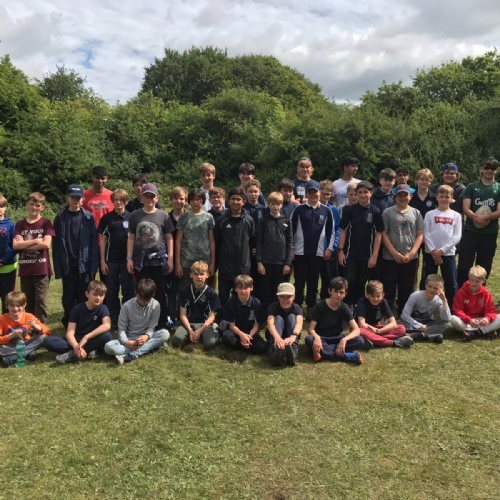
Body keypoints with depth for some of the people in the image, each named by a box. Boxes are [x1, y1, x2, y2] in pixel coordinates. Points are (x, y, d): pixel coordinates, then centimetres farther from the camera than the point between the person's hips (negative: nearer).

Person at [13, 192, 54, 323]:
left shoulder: (46, 223, 0)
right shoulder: (20, 224, 7)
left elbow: (46, 244, -12)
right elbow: (15, 245, -5)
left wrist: (24, 244, -6)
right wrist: (35, 241, -12)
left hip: (42, 269, -3)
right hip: (25, 270, 3)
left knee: (40, 301, 0)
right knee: (28, 302, 10)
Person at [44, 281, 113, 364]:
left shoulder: (102, 308, -8)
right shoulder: (77, 309, -7)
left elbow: (107, 325, -28)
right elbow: (70, 333, -15)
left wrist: (86, 337, -34)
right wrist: (76, 347, -35)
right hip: (76, 341, 1)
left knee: (107, 336, -34)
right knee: (47, 341, -22)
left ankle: (72, 354, -26)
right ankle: (88, 351, -28)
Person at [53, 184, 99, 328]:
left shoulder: (88, 217, 1)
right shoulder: (60, 218, 2)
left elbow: (94, 242, -2)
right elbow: (56, 244, 2)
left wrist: (93, 265, -8)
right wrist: (58, 267, -3)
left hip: (84, 264, -1)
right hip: (67, 265, 1)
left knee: (83, 296, 5)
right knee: (68, 296, 8)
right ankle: (69, 324, 20)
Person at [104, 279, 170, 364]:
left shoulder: (155, 305, -9)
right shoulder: (127, 306, -10)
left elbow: (152, 327, -7)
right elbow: (121, 328, -7)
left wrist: (147, 336, -30)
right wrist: (126, 342, -26)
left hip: (145, 338, 1)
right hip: (130, 340, 0)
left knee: (165, 333, -29)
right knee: (108, 347, -29)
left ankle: (130, 356, -37)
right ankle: (151, 346, -30)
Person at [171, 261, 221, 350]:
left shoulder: (211, 293, -2)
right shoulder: (184, 291, 1)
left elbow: (211, 316, -4)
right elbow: (183, 315, -1)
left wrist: (200, 330, -17)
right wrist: (190, 330, -17)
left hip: (205, 323, -1)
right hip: (188, 323, 1)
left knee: (211, 343, -30)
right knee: (176, 340, -28)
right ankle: (190, 336, 2)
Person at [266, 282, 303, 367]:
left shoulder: (297, 308, -14)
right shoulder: (273, 307, -16)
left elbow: (299, 322, -36)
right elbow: (270, 323, -36)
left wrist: (293, 336, -60)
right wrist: (277, 337, -59)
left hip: (290, 337, 1)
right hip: (275, 336, -1)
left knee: (291, 317, -24)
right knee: (278, 318, -28)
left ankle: (292, 349, -49)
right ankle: (275, 350, -55)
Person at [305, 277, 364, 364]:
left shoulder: (344, 308, -7)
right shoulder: (320, 306, -12)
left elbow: (356, 330, -16)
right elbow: (311, 329, -18)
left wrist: (344, 339, -36)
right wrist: (316, 337, -42)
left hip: (336, 338, 2)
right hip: (321, 338, -2)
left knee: (360, 341, -23)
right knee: (309, 339, -36)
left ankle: (323, 351, -28)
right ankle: (345, 356, -34)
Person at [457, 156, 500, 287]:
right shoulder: (471, 187, 5)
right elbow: (466, 209, -5)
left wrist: (485, 217, -23)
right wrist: (477, 218, -23)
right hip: (470, 232, -1)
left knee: (484, 268, 9)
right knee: (464, 266, 0)